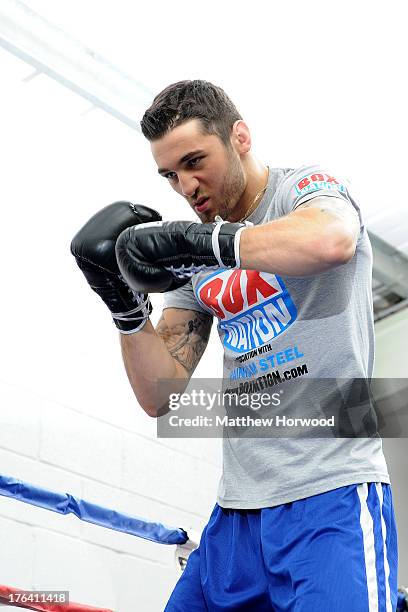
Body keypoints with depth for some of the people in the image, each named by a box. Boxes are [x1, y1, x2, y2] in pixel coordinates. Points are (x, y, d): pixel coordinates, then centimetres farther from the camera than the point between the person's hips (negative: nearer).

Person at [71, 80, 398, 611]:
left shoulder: (307, 187, -1)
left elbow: (330, 240, -29)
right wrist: (126, 306, -4)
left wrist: (189, 238, -26)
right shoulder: (198, 264, 15)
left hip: (333, 492, -6)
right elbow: (160, 397, 10)